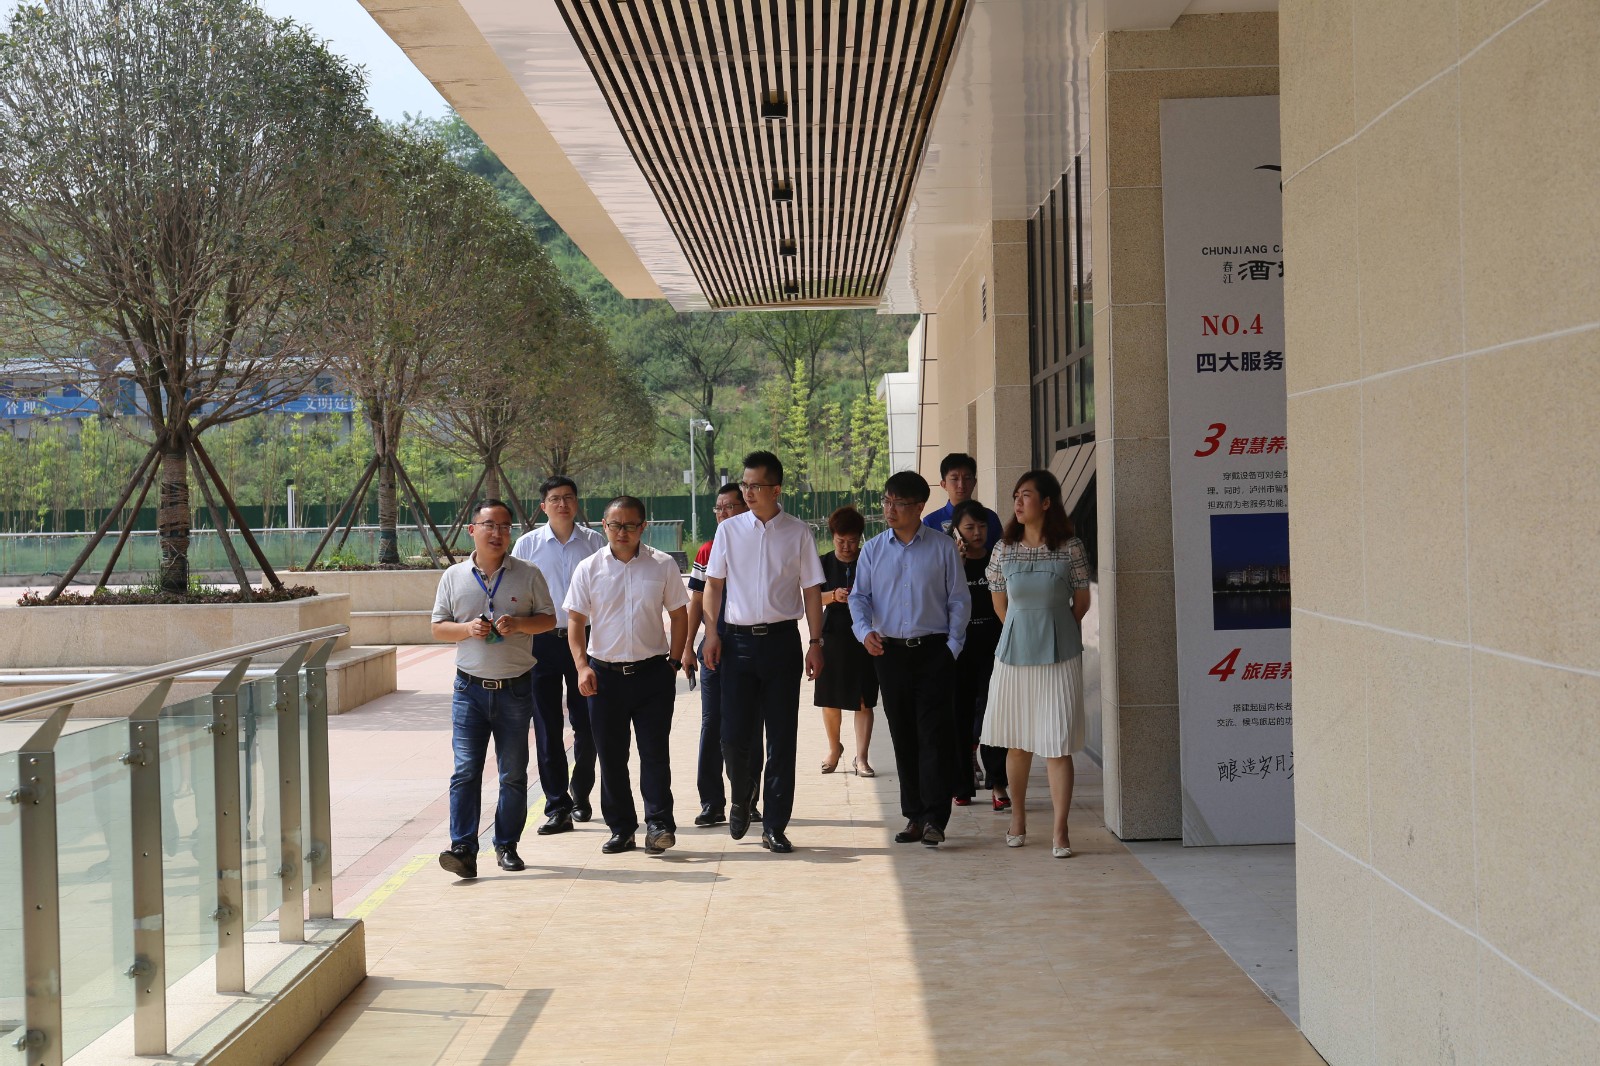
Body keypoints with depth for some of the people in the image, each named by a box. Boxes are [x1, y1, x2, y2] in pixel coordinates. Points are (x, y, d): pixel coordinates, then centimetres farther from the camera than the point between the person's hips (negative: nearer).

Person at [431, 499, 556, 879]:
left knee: (513, 773, 7)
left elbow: (548, 619, 6)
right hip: (470, 688, 0)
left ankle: (507, 845, 19)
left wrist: (518, 623, -13)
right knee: (465, 771, -8)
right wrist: (467, 629, -12)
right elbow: (438, 627, 8)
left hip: (515, 688, 0)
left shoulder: (528, 575, 3)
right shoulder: (454, 577, 6)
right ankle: (463, 849, -11)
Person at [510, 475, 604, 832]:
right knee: (547, 727, -1)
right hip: (542, 642, 0)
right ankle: (557, 806, 3)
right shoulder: (527, 544, 3)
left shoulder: (595, 542, 3)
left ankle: (581, 796, 25)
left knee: (586, 725, 7)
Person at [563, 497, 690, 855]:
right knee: (611, 756, 7)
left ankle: (659, 823, 1)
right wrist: (582, 665, -8)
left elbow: (679, 614, 9)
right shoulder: (589, 569, 2)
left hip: (652, 672, -1)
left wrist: (674, 661, 2)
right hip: (605, 674, 1)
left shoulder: (662, 565, 2)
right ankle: (621, 828, 16)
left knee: (655, 751, -4)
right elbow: (576, 622, 3)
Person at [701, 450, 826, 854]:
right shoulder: (729, 531, 6)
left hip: (782, 639, -1)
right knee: (734, 734, -3)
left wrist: (816, 643, 0)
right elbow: (714, 583, 11)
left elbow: (812, 590, 5)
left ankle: (774, 827, 11)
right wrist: (711, 633, 2)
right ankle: (741, 797, 27)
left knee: (782, 738, 2)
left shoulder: (798, 533, 2)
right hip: (739, 639, 1)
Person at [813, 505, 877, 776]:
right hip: (833, 636, 2)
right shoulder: (824, 563, 5)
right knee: (830, 700, 7)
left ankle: (861, 757, 3)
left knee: (864, 701, -2)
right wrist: (834, 596, -18)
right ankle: (834, 748, 28)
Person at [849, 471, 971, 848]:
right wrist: (864, 630, -12)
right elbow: (860, 597, 7)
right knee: (903, 738, 7)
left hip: (933, 651, -3)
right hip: (889, 651, 3)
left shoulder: (942, 548, 1)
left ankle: (934, 819, -8)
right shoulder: (873, 550, 8)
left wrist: (953, 646, -5)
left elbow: (959, 600, 3)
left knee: (934, 735, -8)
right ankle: (914, 816, 14)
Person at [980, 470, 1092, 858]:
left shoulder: (1070, 548, -4)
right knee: (1017, 743, 11)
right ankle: (1018, 818, 28)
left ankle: (1060, 832, -1)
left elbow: (1082, 601, 7)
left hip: (1059, 655, -3)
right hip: (1014, 652, 3)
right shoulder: (1004, 550, 3)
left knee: (1058, 746, -5)